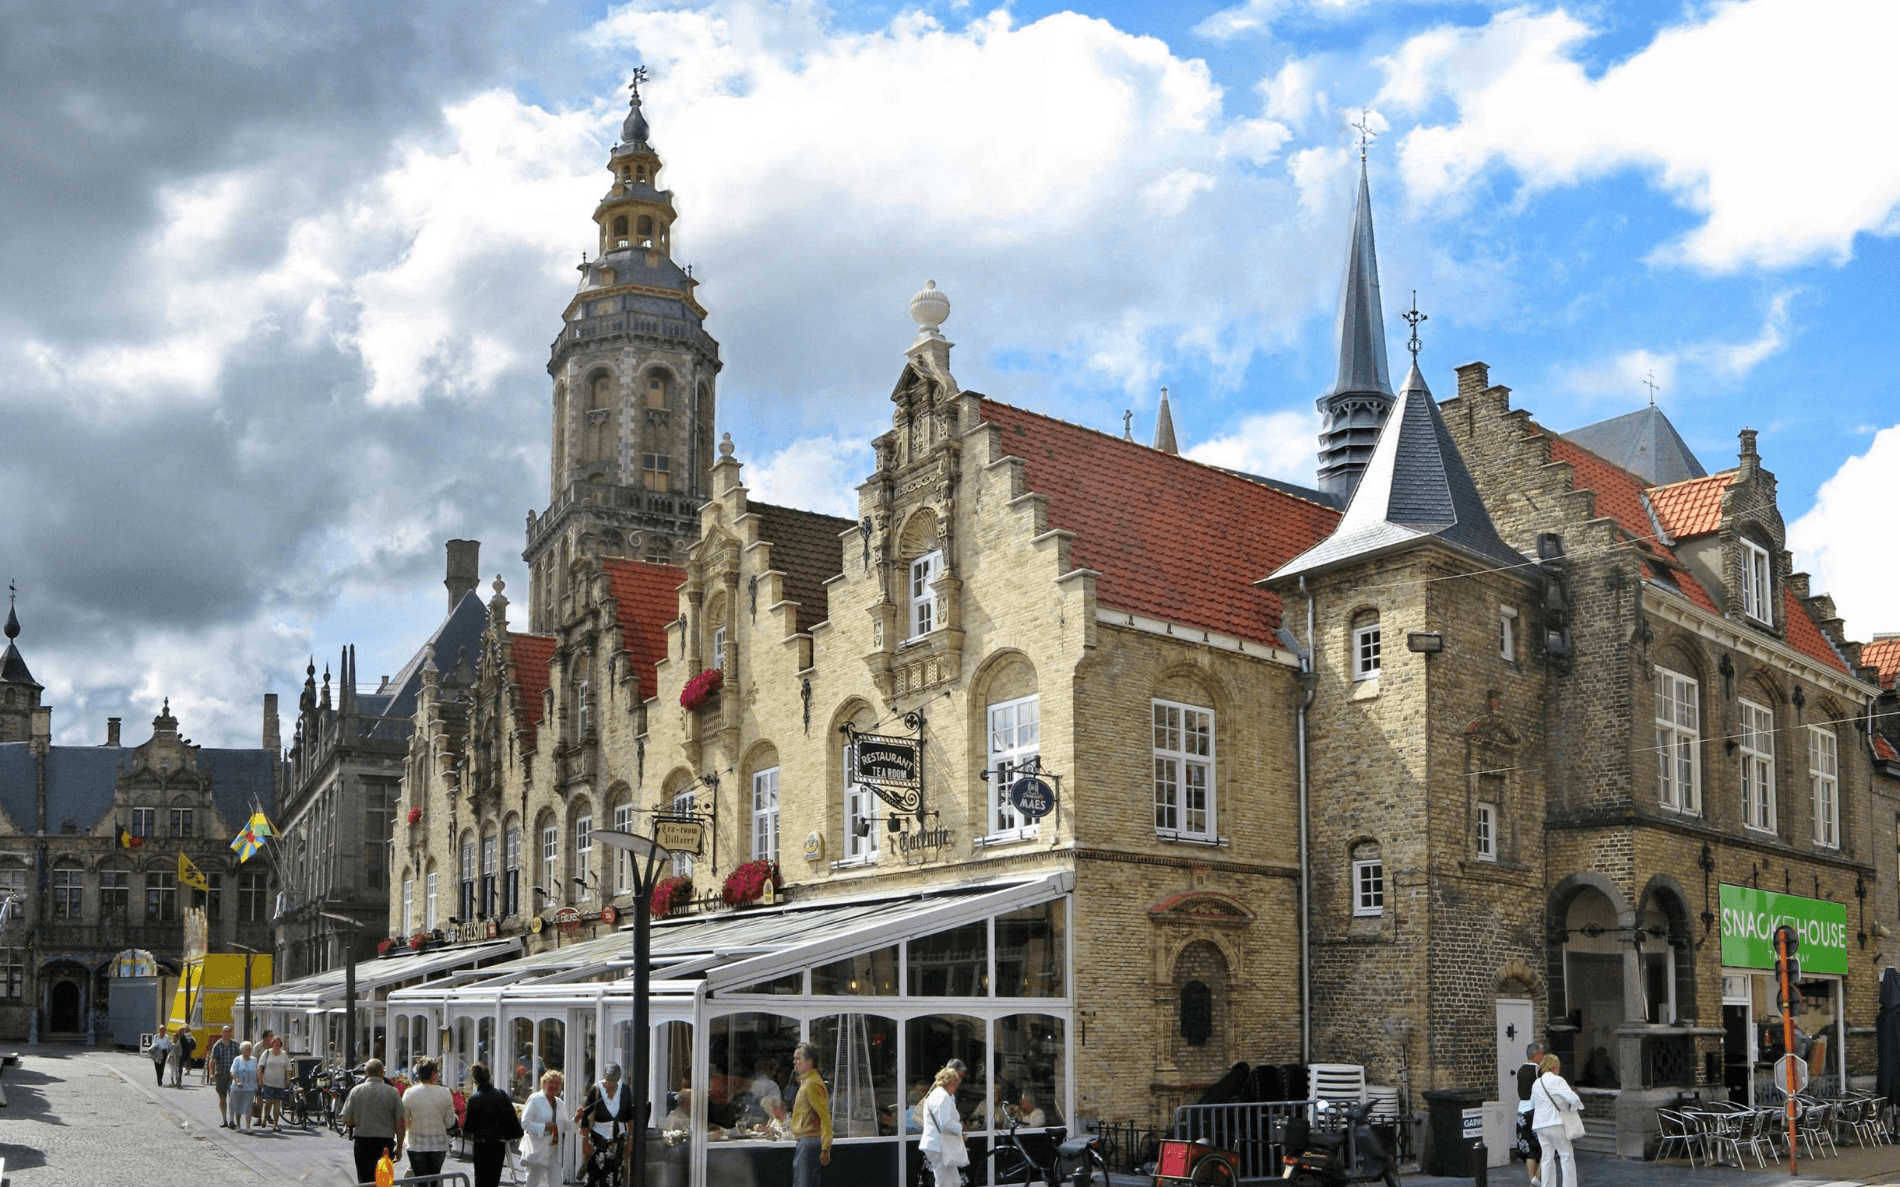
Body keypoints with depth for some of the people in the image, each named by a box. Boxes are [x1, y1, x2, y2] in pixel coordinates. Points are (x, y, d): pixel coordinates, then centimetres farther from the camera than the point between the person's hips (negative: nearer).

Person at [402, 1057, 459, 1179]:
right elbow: (450, 1123, -3)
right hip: (439, 1145, 1)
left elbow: (404, 1122, -2)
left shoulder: (409, 1093, -9)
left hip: (416, 1145, -1)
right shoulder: (445, 1093, -8)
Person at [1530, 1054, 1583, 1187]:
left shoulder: (1536, 1083, 14)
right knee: (1566, 1155, 3)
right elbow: (1573, 1098, -17)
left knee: (1547, 1158, 9)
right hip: (1555, 1123, -7)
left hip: (1539, 1125, 7)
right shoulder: (1556, 1080, -10)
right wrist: (1575, 1108, 2)